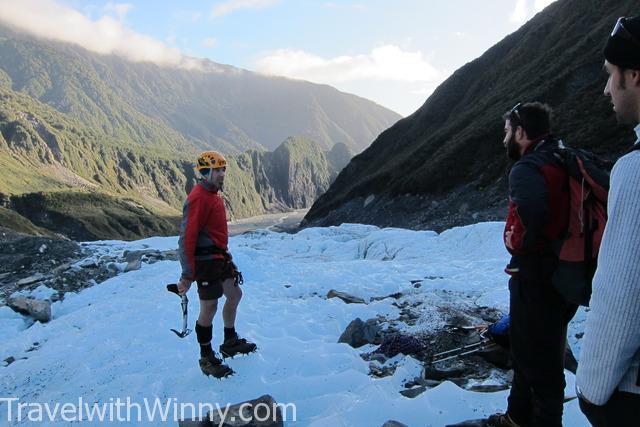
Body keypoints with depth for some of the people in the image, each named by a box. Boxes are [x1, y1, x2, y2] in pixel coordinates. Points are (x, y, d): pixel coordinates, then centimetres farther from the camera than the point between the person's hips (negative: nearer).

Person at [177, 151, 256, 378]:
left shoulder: (213, 195, 12)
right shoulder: (198, 198, -18)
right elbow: (187, 237, -23)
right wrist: (187, 275, -23)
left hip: (219, 257, 10)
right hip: (205, 261, -10)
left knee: (234, 295, 18)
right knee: (209, 307, -1)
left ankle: (230, 342, 35)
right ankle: (207, 359, 14)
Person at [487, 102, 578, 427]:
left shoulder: (526, 169, -19)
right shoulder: (566, 162, 10)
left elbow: (531, 209, -39)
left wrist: (518, 242, -21)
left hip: (535, 276, -10)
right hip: (566, 274, 10)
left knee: (538, 358, 5)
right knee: (527, 350, 23)